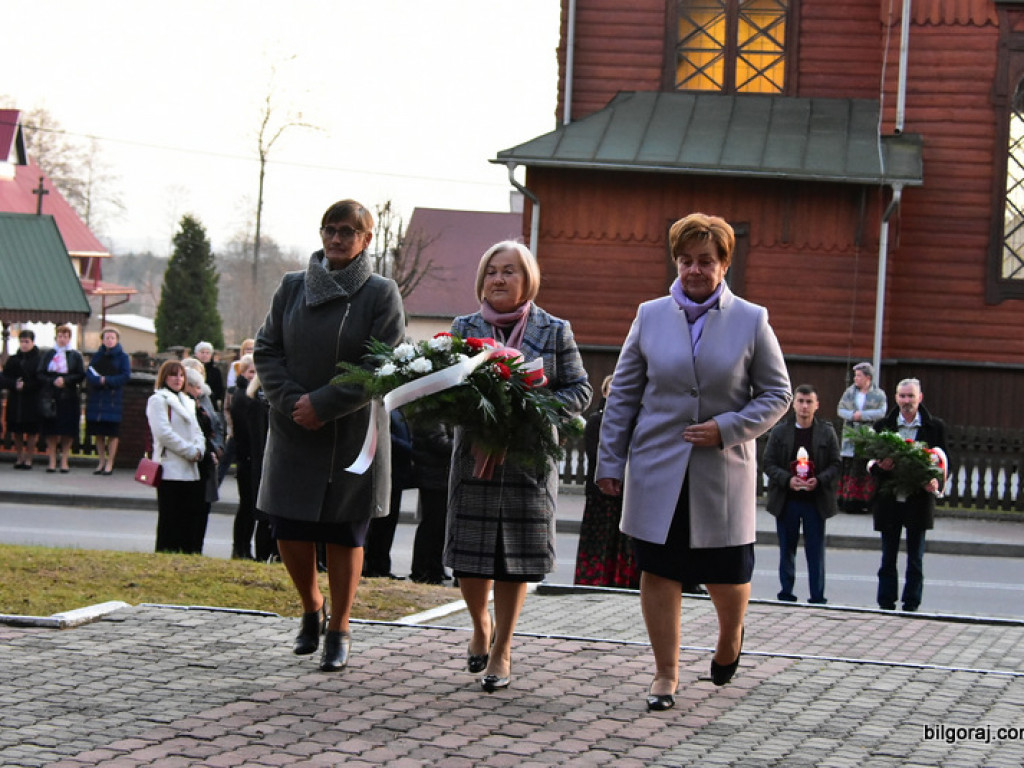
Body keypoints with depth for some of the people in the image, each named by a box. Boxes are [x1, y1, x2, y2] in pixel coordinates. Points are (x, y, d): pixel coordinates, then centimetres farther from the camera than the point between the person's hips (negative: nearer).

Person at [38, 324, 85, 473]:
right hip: (50, 397, 1)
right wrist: (53, 381, -11)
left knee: (67, 431, -2)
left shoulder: (76, 355, 7)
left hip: (69, 398, -1)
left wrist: (65, 380, -14)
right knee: (51, 430, -1)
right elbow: (40, 374, 6)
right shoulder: (47, 354, 11)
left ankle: (64, 461, 6)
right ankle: (52, 461, 5)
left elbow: (81, 375, 1)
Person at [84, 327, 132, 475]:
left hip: (113, 400, -3)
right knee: (98, 433, 6)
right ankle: (101, 462, 15)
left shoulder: (123, 357, 3)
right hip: (96, 399, 3)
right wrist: (99, 380, -18)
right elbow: (89, 374, 2)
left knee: (112, 434, -3)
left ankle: (110, 463, 3)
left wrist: (106, 380, -13)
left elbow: (126, 376, -6)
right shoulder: (97, 356, 11)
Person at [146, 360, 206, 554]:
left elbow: (197, 431, 20)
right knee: (170, 520, -6)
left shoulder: (188, 402, 22)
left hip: (190, 470, 8)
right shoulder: (158, 400, -3)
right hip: (171, 470, -8)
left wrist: (199, 450, -2)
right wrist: (190, 451, -13)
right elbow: (163, 432, -14)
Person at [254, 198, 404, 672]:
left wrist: (322, 403, -15)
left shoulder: (381, 294, -4)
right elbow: (266, 352, 5)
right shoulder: (292, 287, 6)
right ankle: (311, 610, 27)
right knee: (289, 530, 1)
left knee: (344, 535, 2)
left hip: (353, 434, -3)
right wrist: (292, 402, -11)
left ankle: (339, 630, 16)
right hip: (293, 433, 3)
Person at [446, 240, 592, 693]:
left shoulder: (554, 331, 4)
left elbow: (580, 391, 5)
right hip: (473, 455, 1)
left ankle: (502, 650, 15)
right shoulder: (464, 328, 9)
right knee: (469, 559, 1)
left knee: (515, 562, 2)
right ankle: (481, 628, 29)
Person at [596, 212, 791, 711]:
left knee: (727, 573, 5)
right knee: (658, 572, 1)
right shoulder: (651, 316, 4)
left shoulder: (751, 322, 1)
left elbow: (777, 394, 3)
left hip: (723, 471, -1)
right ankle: (666, 674, 11)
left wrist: (727, 428, -12)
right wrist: (610, 461, 6)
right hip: (657, 469, 1)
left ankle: (729, 637, 37)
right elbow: (622, 394, 9)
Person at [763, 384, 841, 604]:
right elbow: (769, 464, 1)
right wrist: (787, 480, -15)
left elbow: (835, 465, 3)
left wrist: (819, 480, -15)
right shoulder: (779, 431, 3)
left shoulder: (827, 432, 3)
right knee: (787, 550, 9)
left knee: (815, 551, 1)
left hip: (816, 501, -1)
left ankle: (817, 597, 6)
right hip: (786, 501, 1)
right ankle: (786, 594, 17)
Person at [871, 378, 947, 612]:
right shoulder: (882, 426, 5)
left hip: (919, 502, -1)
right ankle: (886, 605, 14)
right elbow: (871, 462, 6)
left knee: (915, 561, 5)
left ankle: (911, 606, 12)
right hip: (889, 502, 1)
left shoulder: (935, 427, 2)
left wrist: (937, 483, -16)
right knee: (888, 560, 8)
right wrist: (880, 467, -17)